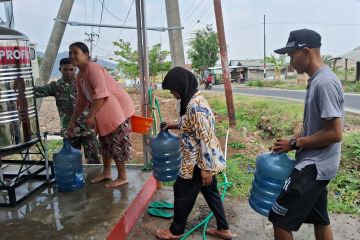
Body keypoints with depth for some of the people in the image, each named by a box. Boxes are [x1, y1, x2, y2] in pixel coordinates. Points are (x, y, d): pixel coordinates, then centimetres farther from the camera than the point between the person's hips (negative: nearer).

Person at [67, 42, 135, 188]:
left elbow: (101, 94, -29)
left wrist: (91, 116, -29)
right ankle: (106, 172, 31)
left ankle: (122, 177, 9)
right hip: (105, 112, 10)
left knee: (117, 143, -3)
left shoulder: (92, 68, -18)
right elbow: (81, 102, 16)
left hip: (119, 108, -10)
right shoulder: (80, 77, 11)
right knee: (105, 142, 16)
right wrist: (72, 122, 16)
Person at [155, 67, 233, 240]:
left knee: (182, 192, 8)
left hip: (199, 161, -9)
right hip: (205, 159, 10)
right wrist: (174, 126, 16)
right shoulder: (193, 99, 5)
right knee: (210, 192, 19)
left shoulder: (195, 106, -26)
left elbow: (206, 139, -27)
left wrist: (205, 168, -23)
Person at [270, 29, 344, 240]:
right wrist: (295, 138, 5)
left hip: (314, 166, -10)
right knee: (319, 218, 23)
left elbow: (334, 133, -25)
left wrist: (294, 144, -16)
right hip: (316, 164, 10)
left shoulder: (325, 82, -22)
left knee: (281, 219, -1)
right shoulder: (317, 80, 9)